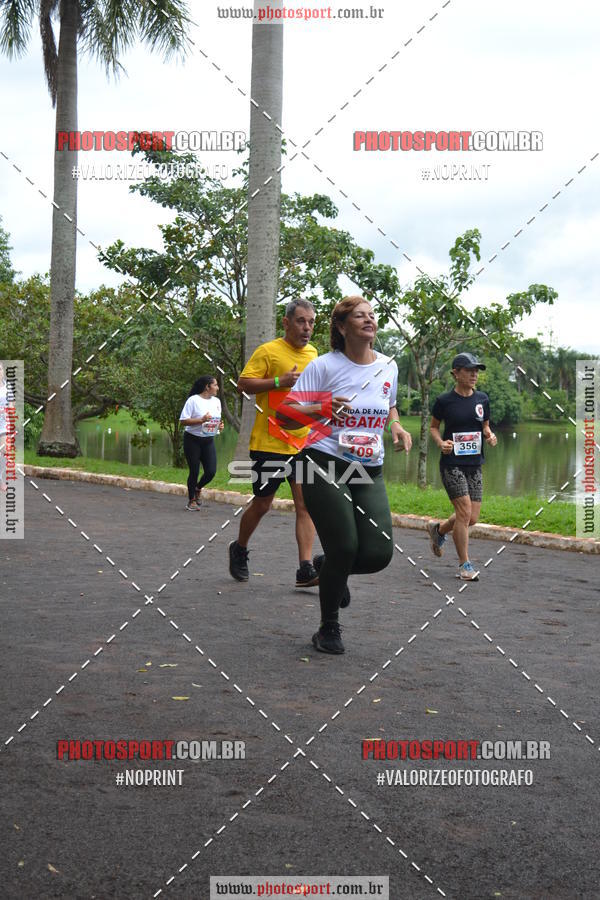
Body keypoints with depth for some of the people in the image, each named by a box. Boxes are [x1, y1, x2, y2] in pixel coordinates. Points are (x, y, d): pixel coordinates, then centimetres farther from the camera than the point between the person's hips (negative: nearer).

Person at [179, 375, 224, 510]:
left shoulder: (216, 401, 8)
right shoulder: (193, 400, -11)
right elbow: (183, 421, -15)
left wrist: (220, 426, -3)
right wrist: (201, 420, -23)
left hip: (208, 440, 5)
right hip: (193, 440, -5)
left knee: (211, 471, -2)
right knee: (194, 471, 0)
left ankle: (198, 488, 28)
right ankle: (192, 500, 16)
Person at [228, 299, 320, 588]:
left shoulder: (312, 353, 14)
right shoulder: (269, 351, -7)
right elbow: (243, 384, -13)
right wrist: (279, 381, -22)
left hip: (304, 444, 5)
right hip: (270, 443, -5)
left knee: (306, 504, -6)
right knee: (262, 504, 6)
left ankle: (305, 570, -8)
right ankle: (239, 550, 31)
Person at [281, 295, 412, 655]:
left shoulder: (388, 366, 8)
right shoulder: (324, 366, -7)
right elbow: (285, 413, -8)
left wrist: (397, 426, 5)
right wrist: (320, 409, -25)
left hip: (370, 472, 5)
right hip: (326, 466, -5)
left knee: (379, 553, -8)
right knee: (345, 548, -9)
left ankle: (329, 567, 28)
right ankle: (329, 629, 15)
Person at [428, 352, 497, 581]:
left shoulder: (482, 399, 6)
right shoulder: (444, 400, -6)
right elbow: (433, 426, 6)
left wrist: (490, 435, -4)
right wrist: (440, 442, -13)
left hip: (474, 464, 5)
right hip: (452, 464, -5)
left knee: (472, 518, 5)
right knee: (464, 512, -12)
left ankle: (439, 529, 35)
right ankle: (464, 564, 2)